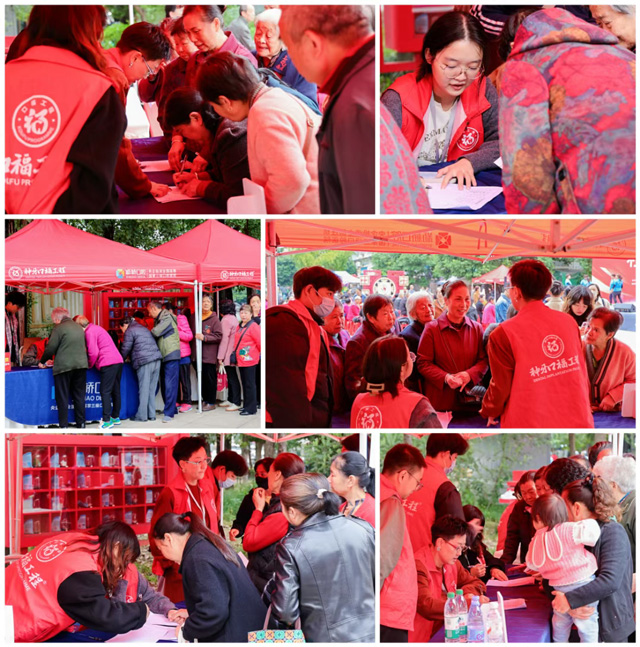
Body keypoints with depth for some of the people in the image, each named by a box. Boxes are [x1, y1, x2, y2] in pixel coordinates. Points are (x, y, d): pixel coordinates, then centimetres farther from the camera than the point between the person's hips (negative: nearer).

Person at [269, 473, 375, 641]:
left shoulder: (289, 548, -15)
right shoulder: (362, 528, -6)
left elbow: (286, 613, -12)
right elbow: (379, 583, 6)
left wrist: (272, 587, 6)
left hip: (325, 639, -3)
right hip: (369, 634, 3)